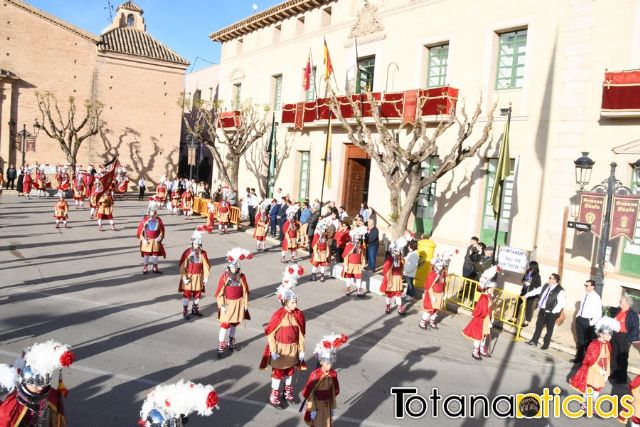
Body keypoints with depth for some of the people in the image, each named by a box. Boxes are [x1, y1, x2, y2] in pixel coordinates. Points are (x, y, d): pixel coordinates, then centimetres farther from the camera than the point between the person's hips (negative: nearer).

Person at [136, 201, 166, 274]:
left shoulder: (158, 220, 0)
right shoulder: (144, 220, -8)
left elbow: (162, 231, 5)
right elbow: (140, 231, -5)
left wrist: (159, 237, -9)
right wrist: (143, 239, -12)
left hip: (155, 241, 2)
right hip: (146, 241, -2)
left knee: (155, 254, 9)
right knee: (146, 254, 6)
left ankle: (155, 268, 21)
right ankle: (145, 268, 18)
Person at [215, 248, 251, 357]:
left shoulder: (242, 276, -4)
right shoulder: (224, 276, -11)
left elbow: (245, 291, 4)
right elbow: (219, 292, -7)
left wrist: (245, 304, 4)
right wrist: (222, 305, -11)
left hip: (238, 303, 3)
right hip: (227, 303, -3)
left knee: (234, 323, 15)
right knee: (225, 324, -6)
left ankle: (231, 341, 33)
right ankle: (221, 346, 1)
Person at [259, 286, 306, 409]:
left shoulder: (299, 314, -8)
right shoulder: (278, 315, -22)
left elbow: (301, 334, 0)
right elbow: (270, 334, -15)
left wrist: (301, 350, 3)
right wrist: (273, 351, -15)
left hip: (293, 349, 4)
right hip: (280, 349, -4)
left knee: (290, 371, 20)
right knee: (278, 372, 10)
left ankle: (288, 393, 40)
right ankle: (274, 396, 26)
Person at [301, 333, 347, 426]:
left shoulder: (333, 374, -10)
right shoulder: (315, 375, -25)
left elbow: (335, 391, 3)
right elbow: (308, 392, -18)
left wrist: (333, 407, 9)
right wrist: (312, 409, -13)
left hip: (328, 404, 4)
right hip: (317, 404, -4)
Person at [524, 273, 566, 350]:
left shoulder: (560, 291, -17)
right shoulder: (546, 286, 5)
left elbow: (561, 303, -20)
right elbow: (537, 291, 18)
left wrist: (554, 312, -21)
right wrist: (527, 295, 22)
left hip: (550, 313, -7)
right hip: (542, 310, 7)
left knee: (549, 329, 7)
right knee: (538, 326, 15)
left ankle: (546, 344, 20)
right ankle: (534, 341, 26)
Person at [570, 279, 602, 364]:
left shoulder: (596, 298, -16)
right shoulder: (584, 295, 3)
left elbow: (598, 313, -16)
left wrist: (591, 323, -17)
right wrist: (577, 316, 12)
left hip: (588, 321, -7)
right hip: (580, 319, 7)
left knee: (588, 341, 8)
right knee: (580, 340, 19)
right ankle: (579, 357, 33)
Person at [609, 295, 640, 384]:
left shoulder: (632, 314, -11)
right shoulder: (617, 310, 6)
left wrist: (629, 339, -19)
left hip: (624, 338, -6)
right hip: (615, 336, 6)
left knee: (622, 358, 3)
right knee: (614, 356, 14)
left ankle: (622, 378, 14)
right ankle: (614, 375, 28)